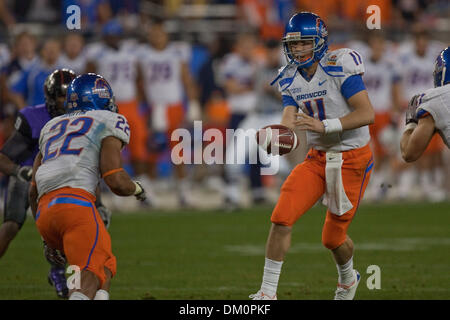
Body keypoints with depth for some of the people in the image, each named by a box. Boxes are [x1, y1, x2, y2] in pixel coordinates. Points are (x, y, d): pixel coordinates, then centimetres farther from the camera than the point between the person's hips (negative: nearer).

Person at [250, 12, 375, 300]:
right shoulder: (291, 79, 1)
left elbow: (367, 114, -25)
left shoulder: (340, 68, -18)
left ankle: (348, 279, 39)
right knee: (282, 219, -12)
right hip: (318, 157, 5)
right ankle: (268, 293, -3)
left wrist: (323, 126, -33)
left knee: (333, 238, 5)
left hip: (352, 159, -5)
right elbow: (289, 120, -7)